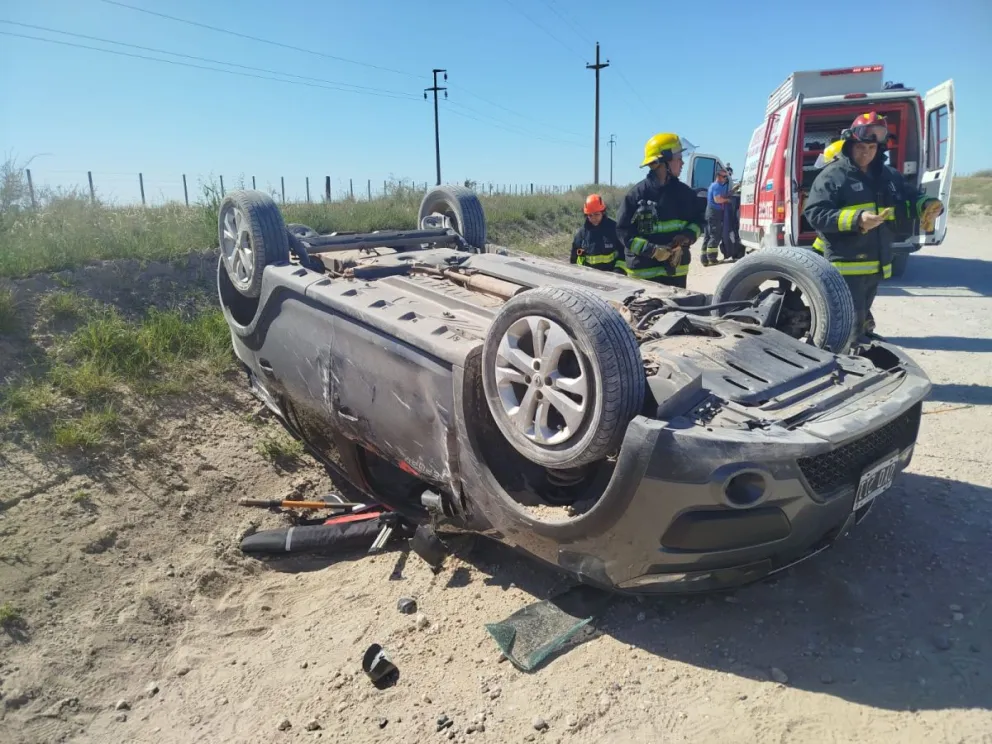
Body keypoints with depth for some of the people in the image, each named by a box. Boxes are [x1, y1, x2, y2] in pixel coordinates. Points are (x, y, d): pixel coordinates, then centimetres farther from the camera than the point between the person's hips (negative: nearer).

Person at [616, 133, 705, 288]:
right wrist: (652, 250, -20)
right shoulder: (637, 194, -9)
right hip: (644, 272, -5)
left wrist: (687, 236, -7)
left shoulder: (684, 192, 6)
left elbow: (698, 219, 16)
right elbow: (624, 231, -9)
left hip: (677, 269, 5)